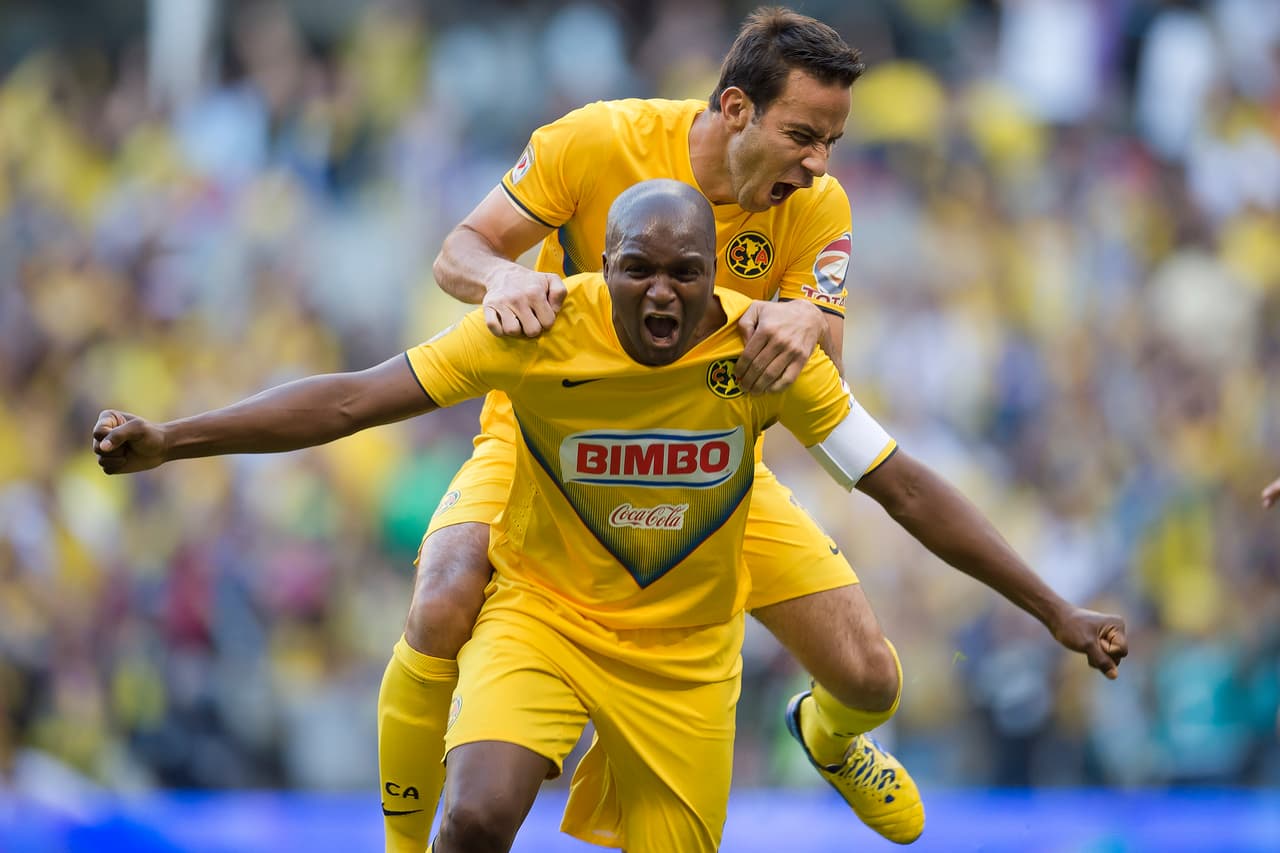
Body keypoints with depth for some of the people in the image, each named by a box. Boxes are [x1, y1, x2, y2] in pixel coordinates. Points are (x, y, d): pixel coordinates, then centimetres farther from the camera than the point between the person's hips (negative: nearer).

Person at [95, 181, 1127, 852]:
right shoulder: (540, 332, -20)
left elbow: (904, 486, -9)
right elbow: (356, 399, -20)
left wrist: (1058, 612, -10)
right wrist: (168, 440, -28)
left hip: (686, 649, 2)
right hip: (541, 612, -2)